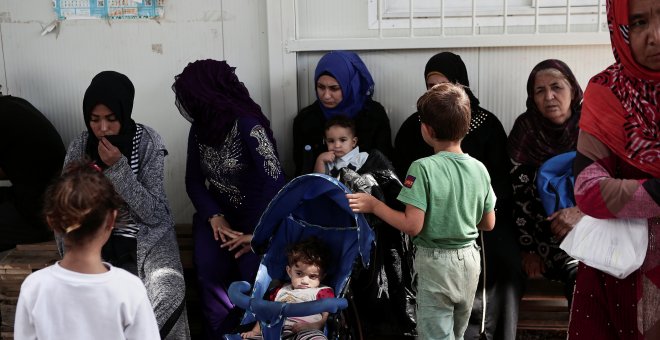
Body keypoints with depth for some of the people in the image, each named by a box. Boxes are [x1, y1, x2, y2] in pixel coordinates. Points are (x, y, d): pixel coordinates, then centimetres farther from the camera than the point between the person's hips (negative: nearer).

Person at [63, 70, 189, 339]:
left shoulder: (147, 141, -12)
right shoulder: (79, 147, -4)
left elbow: (154, 214, -16)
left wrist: (118, 168, -24)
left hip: (146, 235, -2)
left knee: (170, 289, -29)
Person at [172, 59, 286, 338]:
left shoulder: (247, 124, -21)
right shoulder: (199, 128, 0)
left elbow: (274, 181, -25)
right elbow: (193, 180, 4)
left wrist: (257, 233, -24)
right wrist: (213, 217, -13)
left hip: (256, 213, -4)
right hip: (218, 211, 5)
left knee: (253, 269, -23)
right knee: (208, 267, -18)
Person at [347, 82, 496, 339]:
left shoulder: (423, 168, -19)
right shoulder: (479, 169, -3)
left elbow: (412, 226, -21)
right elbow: (488, 224, 5)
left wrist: (374, 205, -11)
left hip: (436, 263, -5)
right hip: (469, 260, 6)